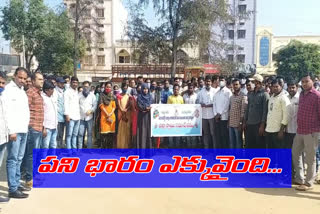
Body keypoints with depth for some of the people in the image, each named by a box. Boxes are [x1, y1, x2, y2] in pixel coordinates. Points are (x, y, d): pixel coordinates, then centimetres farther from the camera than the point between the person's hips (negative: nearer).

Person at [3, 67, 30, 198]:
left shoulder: (22, 91, 17)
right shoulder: (9, 89, -8)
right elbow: (7, 111, -15)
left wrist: (26, 127, 11)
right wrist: (12, 130, -19)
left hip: (23, 130, 8)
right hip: (14, 131, -8)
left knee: (19, 159, 14)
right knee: (12, 159, -5)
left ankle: (16, 183, 23)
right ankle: (13, 189, -2)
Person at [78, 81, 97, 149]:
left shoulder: (92, 95, 7)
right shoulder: (79, 95, 5)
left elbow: (95, 105, 4)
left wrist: (91, 110, -12)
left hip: (89, 117, 1)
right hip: (81, 117, 0)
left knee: (89, 134, 5)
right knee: (80, 134, -2)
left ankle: (89, 149, 13)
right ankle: (79, 148, 6)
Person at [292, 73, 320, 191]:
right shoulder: (301, 94, 11)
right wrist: (298, 125, 14)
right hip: (299, 131, 8)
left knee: (310, 158, 3)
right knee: (295, 154, 14)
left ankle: (309, 182, 16)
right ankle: (300, 178, 27)